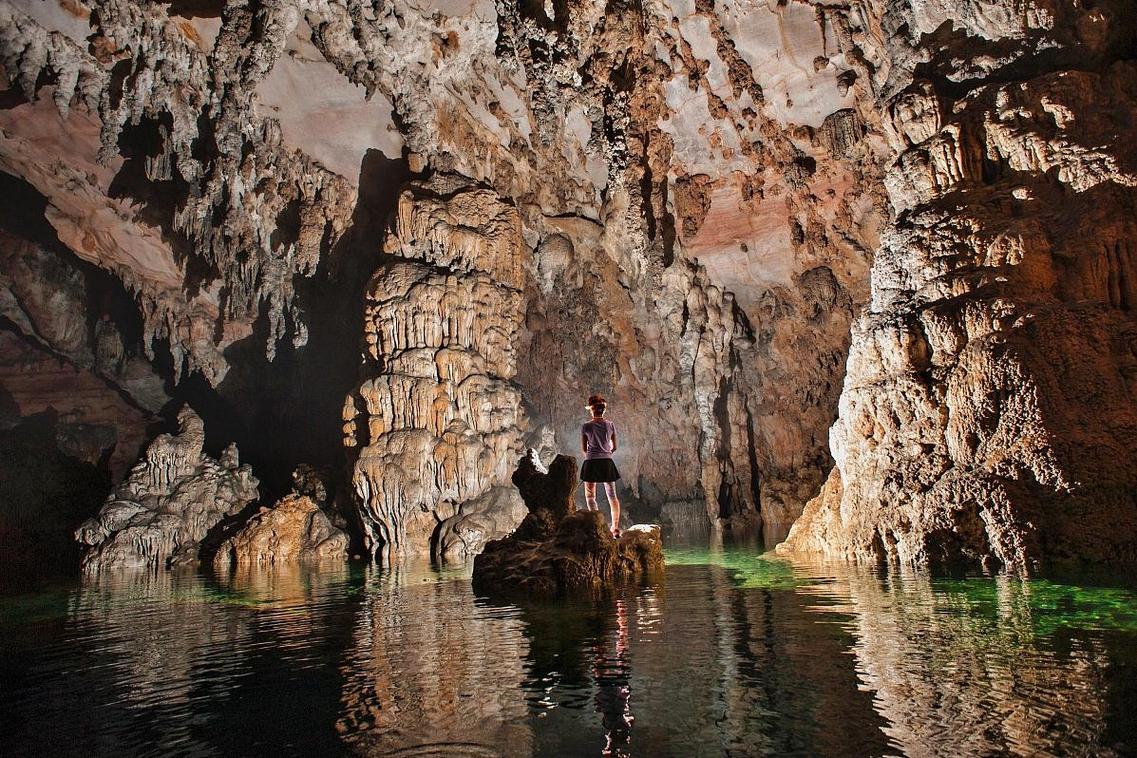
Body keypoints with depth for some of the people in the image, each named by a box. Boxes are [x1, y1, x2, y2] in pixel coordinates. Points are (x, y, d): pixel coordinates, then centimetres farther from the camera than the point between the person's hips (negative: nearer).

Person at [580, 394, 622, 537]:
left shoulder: (586, 426, -4)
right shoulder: (610, 425, 3)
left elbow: (583, 448, 2)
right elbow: (614, 447, 9)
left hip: (591, 462, -3)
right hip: (607, 462, 3)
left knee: (590, 495, 5)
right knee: (612, 496, 9)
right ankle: (616, 528, 7)